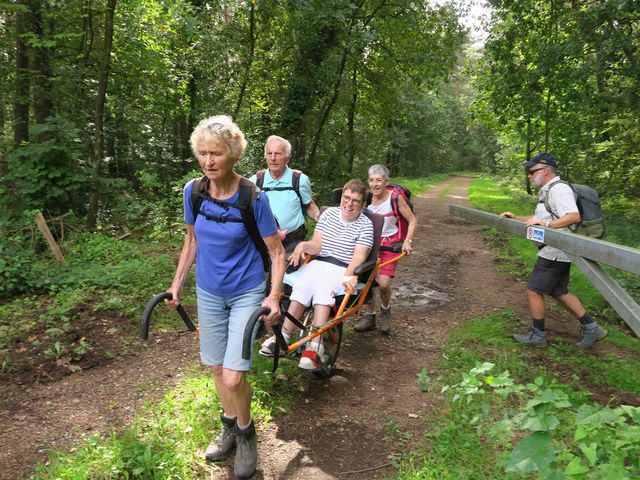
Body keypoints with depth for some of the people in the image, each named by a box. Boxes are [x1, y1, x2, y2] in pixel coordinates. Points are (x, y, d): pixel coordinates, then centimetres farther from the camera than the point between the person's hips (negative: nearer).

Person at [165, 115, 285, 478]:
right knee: (217, 368, 15)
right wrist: (177, 283, 9)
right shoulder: (193, 190, -8)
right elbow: (192, 239, 8)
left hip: (247, 293, -4)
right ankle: (230, 428, 40)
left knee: (233, 377, -8)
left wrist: (274, 295, -23)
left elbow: (277, 251, -13)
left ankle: (246, 433, 22)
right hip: (209, 292, 4)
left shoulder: (254, 197, -20)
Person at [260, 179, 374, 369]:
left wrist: (349, 276, -29)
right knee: (301, 287, -29)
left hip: (343, 269, -3)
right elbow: (317, 245, 7)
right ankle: (284, 337, -29)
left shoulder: (365, 224, 2)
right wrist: (304, 245, -17)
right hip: (318, 262, 3)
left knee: (323, 290, -34)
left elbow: (359, 256, -10)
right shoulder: (329, 213, 12)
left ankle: (314, 347, -41)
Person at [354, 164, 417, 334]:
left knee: (383, 283, -15)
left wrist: (408, 241, -16)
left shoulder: (395, 198, -13)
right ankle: (370, 317, 20)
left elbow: (412, 220, -6)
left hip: (390, 245, -3)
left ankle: (385, 310, 18)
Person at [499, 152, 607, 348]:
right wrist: (515, 218, 19)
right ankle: (591, 328, 22)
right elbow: (539, 220, 27)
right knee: (559, 292, 17)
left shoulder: (559, 189, -15)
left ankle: (538, 335, 12)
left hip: (555, 253, -10)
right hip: (555, 253, 10)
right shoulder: (548, 191, 17)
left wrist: (546, 224, -34)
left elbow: (574, 216, -28)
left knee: (533, 290, -1)